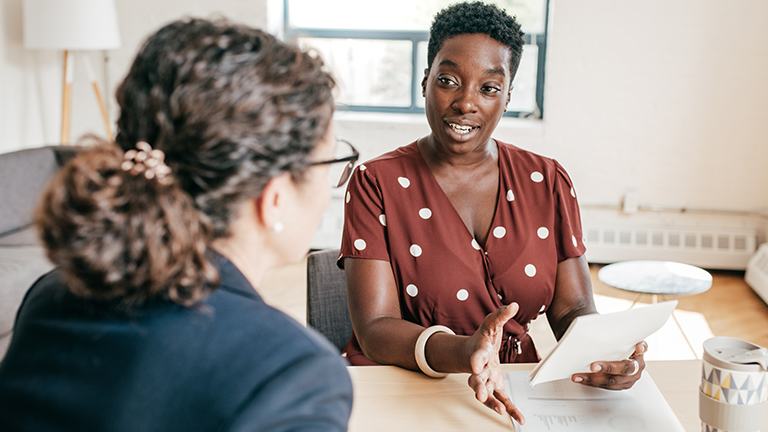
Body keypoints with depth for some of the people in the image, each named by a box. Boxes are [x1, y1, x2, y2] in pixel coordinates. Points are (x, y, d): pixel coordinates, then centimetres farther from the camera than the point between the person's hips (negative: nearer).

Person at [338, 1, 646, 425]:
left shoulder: (546, 181, 8)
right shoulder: (376, 183, -2)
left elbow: (572, 309, 5)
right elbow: (375, 330, -12)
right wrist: (464, 353, -31)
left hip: (513, 396, 3)